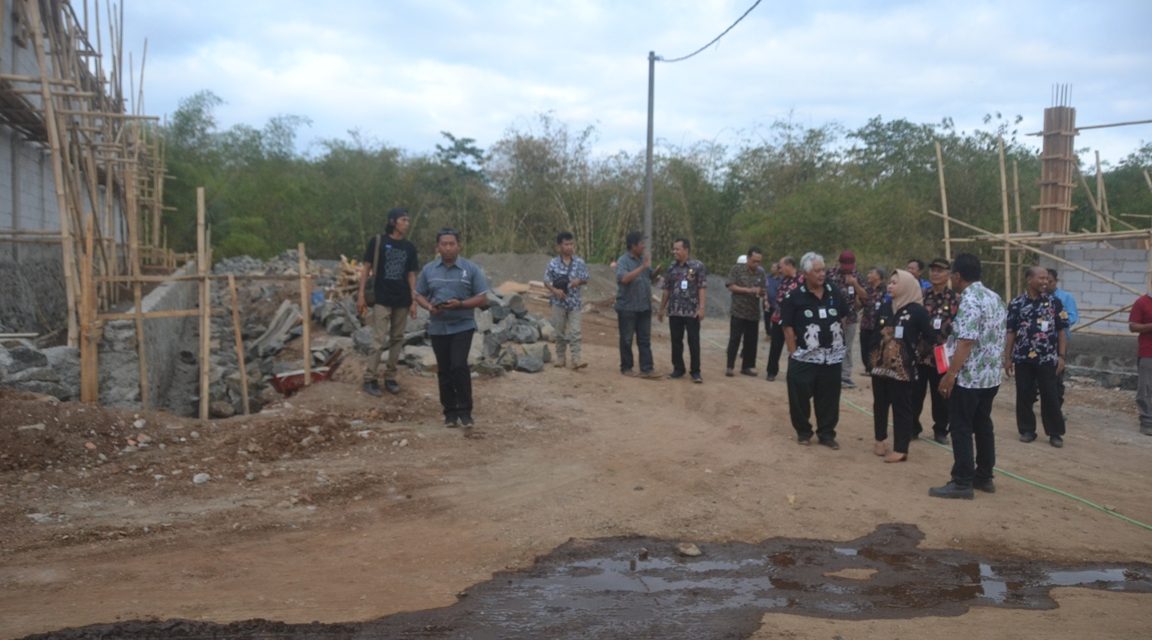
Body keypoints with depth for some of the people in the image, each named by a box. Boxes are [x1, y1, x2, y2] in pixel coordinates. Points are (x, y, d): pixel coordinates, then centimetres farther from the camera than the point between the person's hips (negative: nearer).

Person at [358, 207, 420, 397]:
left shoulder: (409, 247, 8)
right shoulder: (377, 242, -3)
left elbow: (411, 275, 10)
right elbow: (367, 268, -2)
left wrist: (414, 301, 3)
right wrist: (361, 294, -8)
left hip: (402, 301, 4)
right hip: (382, 299, -4)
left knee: (397, 339, 8)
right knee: (379, 340, -8)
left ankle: (390, 377, 17)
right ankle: (370, 378, -2)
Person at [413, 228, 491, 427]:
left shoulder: (471, 269, -3)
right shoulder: (428, 269, 6)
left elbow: (482, 298, -3)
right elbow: (419, 295, 11)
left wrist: (460, 304, -18)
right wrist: (429, 306, -11)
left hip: (462, 326, -3)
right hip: (438, 327, 3)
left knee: (459, 366, -15)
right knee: (444, 370, 7)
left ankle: (464, 411, -5)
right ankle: (450, 411, 17)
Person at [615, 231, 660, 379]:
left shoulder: (644, 259, 10)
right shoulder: (623, 261, -10)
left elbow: (650, 279, 20)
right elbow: (624, 278, -27)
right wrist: (643, 267, -27)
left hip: (644, 307, 6)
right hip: (627, 307, -6)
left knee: (645, 340, 3)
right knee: (627, 340, 5)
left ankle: (646, 369, 3)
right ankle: (626, 367, 16)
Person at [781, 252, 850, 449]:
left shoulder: (834, 293, 5)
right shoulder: (794, 297, -9)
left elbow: (842, 318, 17)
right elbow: (787, 327, -8)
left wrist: (839, 341, 10)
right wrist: (793, 352, -11)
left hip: (832, 358, 4)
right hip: (804, 358, -3)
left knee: (829, 398, 8)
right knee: (800, 397, 3)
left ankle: (827, 433, 20)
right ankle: (803, 432, 20)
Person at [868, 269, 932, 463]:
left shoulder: (917, 310, -9)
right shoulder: (884, 308, 8)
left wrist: (916, 353, -8)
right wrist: (872, 356, 8)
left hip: (903, 368, -6)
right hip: (881, 366, 6)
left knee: (901, 408, 1)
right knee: (880, 404, 15)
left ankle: (901, 449, 6)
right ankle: (880, 440, 30)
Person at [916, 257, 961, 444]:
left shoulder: (955, 299, -2)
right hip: (919, 354, 2)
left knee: (940, 396, 8)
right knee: (915, 393, 8)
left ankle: (940, 430, 22)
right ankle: (912, 426, 21)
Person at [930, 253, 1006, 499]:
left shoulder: (970, 301, -19)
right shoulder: (994, 298, 11)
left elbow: (966, 342, -25)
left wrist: (950, 374, -23)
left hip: (968, 377, -9)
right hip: (990, 375, 9)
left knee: (961, 428, -3)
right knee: (983, 425, 16)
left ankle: (962, 483, 0)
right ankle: (984, 477, 23)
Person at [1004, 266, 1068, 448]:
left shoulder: (1054, 303, 1)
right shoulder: (1016, 303, 0)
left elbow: (1061, 331, 3)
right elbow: (1011, 333, 3)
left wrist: (1061, 356, -3)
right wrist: (1007, 357, 1)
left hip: (1047, 359, 0)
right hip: (1023, 358, 0)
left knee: (1051, 396, 2)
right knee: (1024, 396, 6)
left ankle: (1055, 433, 13)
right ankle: (1027, 430, 19)